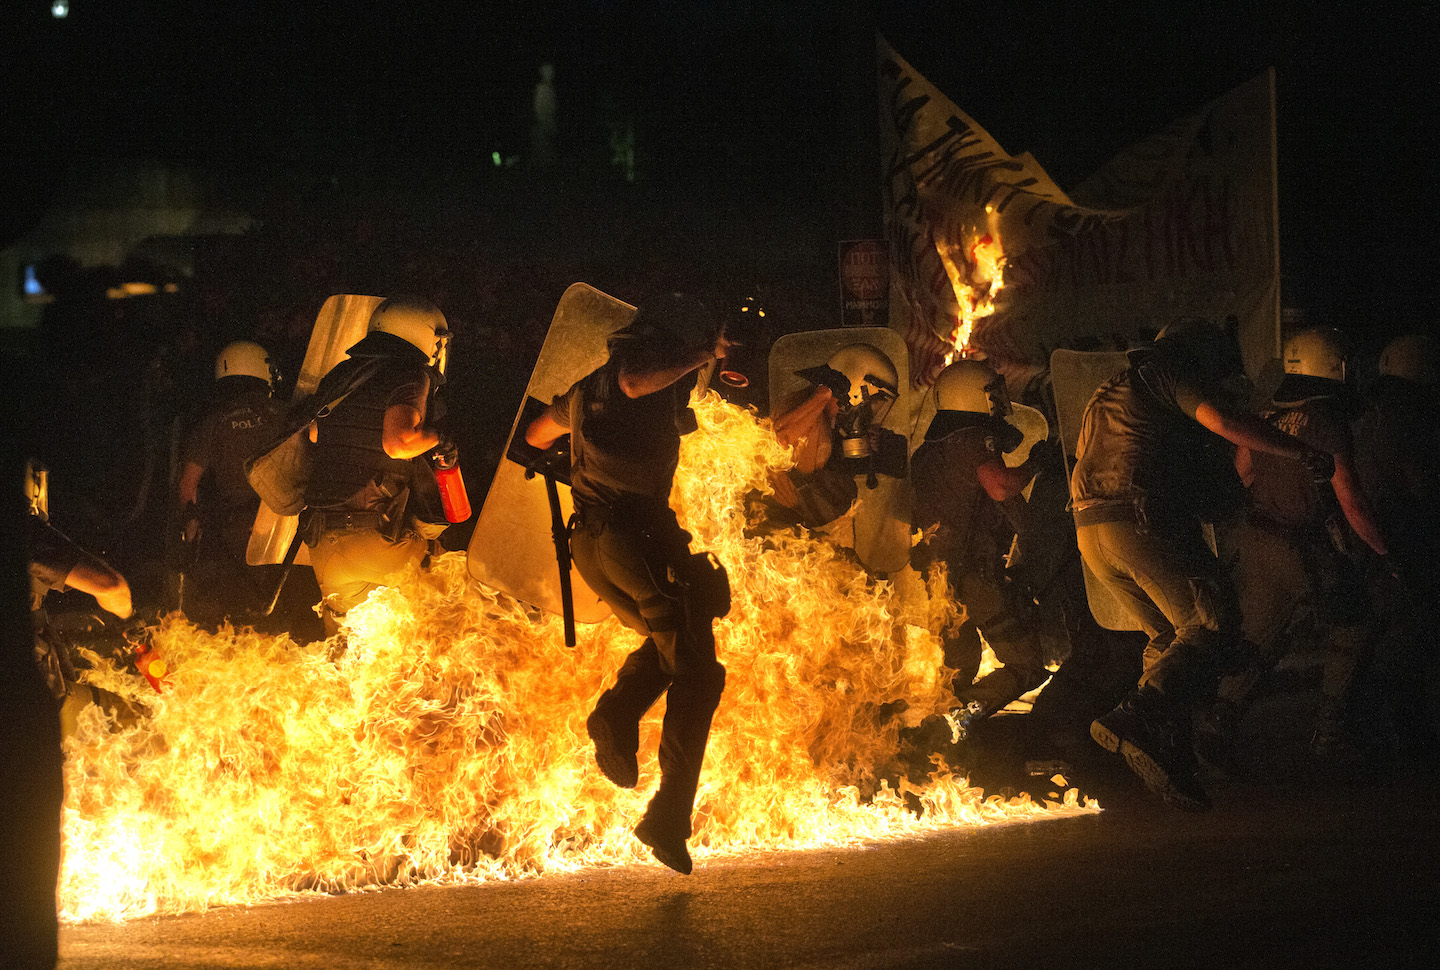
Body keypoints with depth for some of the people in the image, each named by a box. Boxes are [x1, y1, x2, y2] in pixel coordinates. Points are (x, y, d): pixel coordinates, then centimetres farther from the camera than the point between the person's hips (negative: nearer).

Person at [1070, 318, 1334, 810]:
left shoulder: (1116, 389, 32)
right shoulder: (1172, 371, 5)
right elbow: (1221, 420, -11)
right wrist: (1303, 451, -6)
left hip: (1091, 528, 9)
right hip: (1144, 519, -9)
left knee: (1171, 638, 15)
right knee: (1215, 627, -12)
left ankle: (1168, 756, 6)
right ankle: (1134, 718, -29)